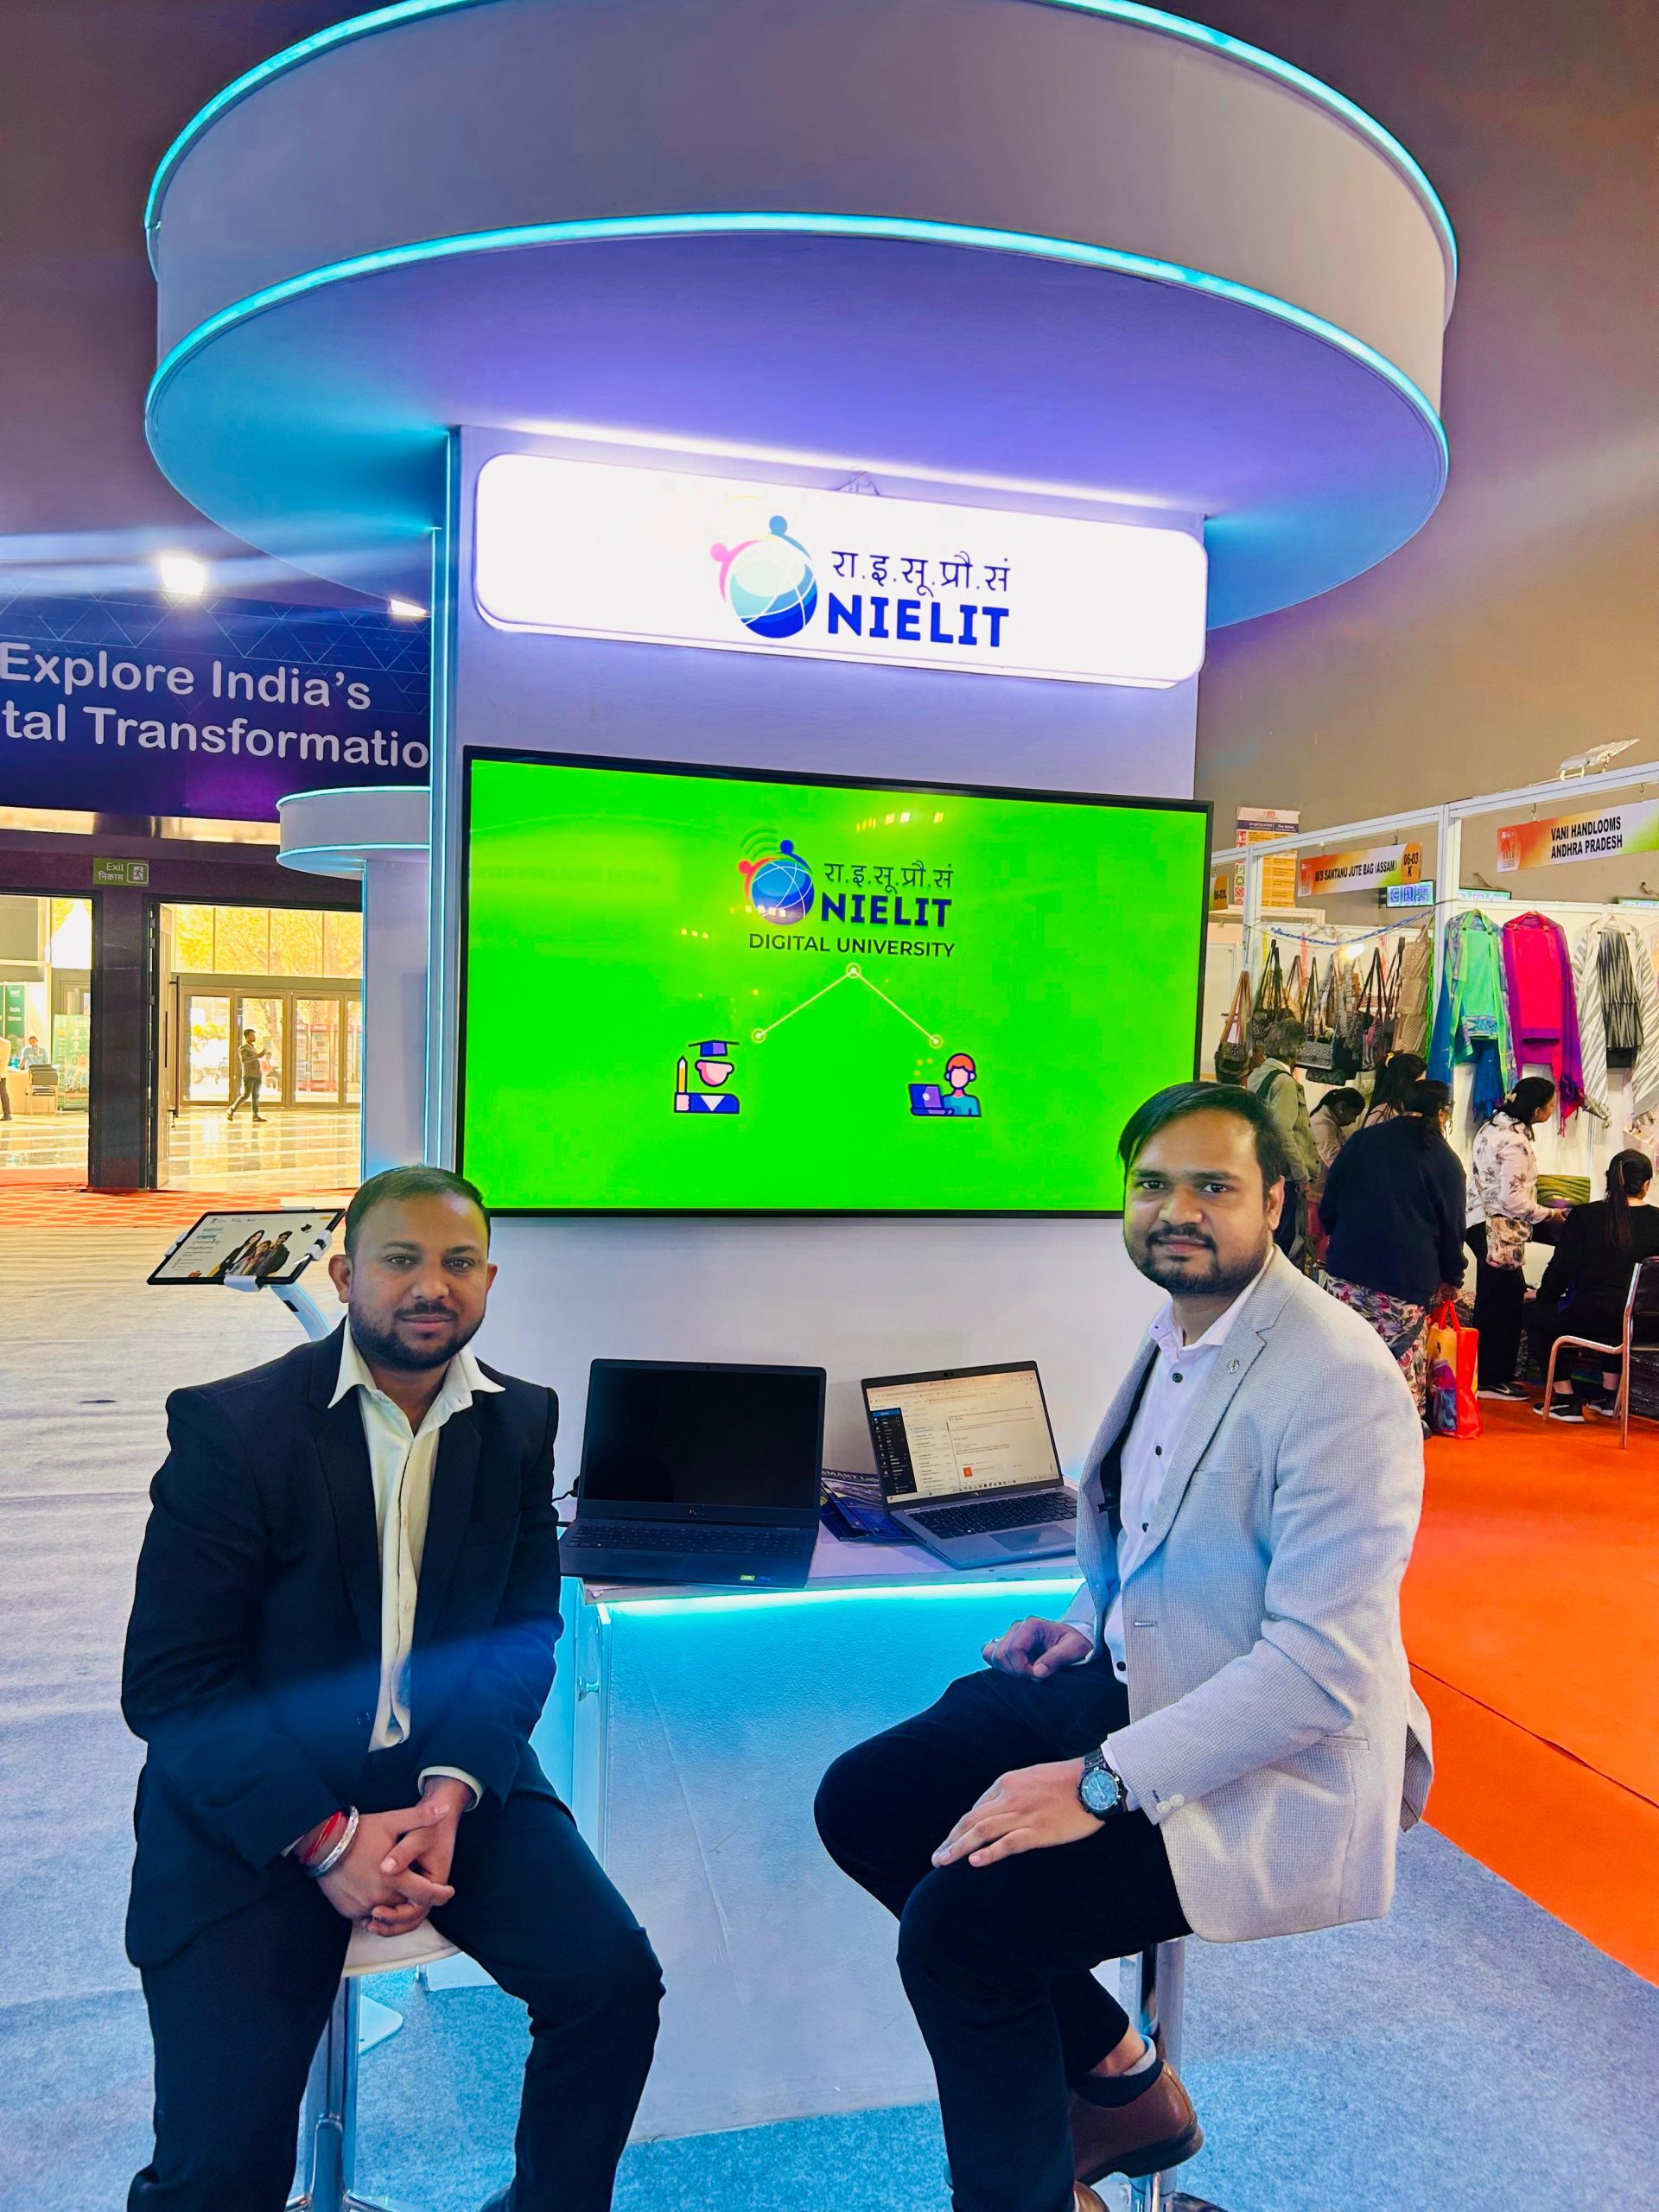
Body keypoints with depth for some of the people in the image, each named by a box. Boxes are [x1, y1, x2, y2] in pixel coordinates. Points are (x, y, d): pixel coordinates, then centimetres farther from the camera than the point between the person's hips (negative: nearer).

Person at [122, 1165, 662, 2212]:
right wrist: (326, 1839, -20)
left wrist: (452, 1787, -16)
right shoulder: (230, 1426, -10)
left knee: (615, 1980, -13)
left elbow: (527, 1626, 1)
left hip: (451, 1774, 3)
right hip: (260, 1799, -3)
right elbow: (169, 1682, -12)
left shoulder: (522, 1420, 2)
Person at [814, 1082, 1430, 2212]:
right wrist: (1093, 1625, 5)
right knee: (864, 1801, 4)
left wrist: (1101, 1784, -27)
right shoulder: (1179, 1328, 5)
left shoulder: (1339, 1380, -23)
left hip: (1278, 1772, -9)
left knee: (956, 1919, -21)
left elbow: (1323, 1667, -26)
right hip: (1137, 1684, 9)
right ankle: (1118, 2077, 18)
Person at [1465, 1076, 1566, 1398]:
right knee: (1499, 1303, -2)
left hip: (1480, 1222, 9)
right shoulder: (1516, 1142, -19)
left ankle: (1499, 1374, 20)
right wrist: (1547, 1214, -6)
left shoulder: (1493, 1127, 9)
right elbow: (1512, 1199, -20)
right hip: (1498, 1230, -9)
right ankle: (1492, 1381, 6)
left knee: (1511, 1296, 14)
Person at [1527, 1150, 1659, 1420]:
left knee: (1538, 1320, 22)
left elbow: (1560, 1269, -3)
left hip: (1589, 1316, -4)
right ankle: (1609, 1395, 39)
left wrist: (1543, 1298, 15)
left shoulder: (1583, 1216, -6)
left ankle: (1566, 1399, 15)